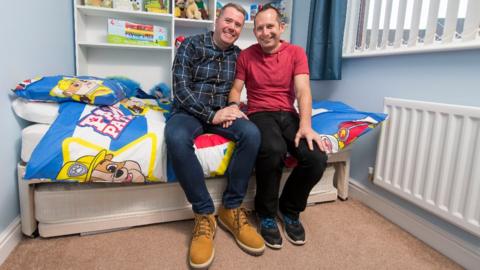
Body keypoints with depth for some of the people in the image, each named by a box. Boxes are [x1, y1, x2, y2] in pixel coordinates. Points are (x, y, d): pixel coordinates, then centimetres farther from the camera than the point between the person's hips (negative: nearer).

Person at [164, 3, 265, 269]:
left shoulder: (239, 55, 11)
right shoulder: (191, 45, -1)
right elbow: (180, 88, -10)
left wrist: (233, 109, -12)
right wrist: (211, 114, -18)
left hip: (223, 112, 3)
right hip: (189, 110, -2)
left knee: (251, 133, -29)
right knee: (176, 138, -37)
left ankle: (231, 208, -16)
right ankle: (204, 214, -24)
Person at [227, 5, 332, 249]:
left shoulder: (296, 53, 5)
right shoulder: (246, 56, 6)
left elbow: (303, 92, -7)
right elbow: (235, 89, 8)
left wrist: (305, 126, -22)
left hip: (288, 114, 2)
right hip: (260, 115, -2)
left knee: (317, 156, -25)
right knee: (273, 150, -36)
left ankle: (290, 209, 3)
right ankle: (266, 213, -9)